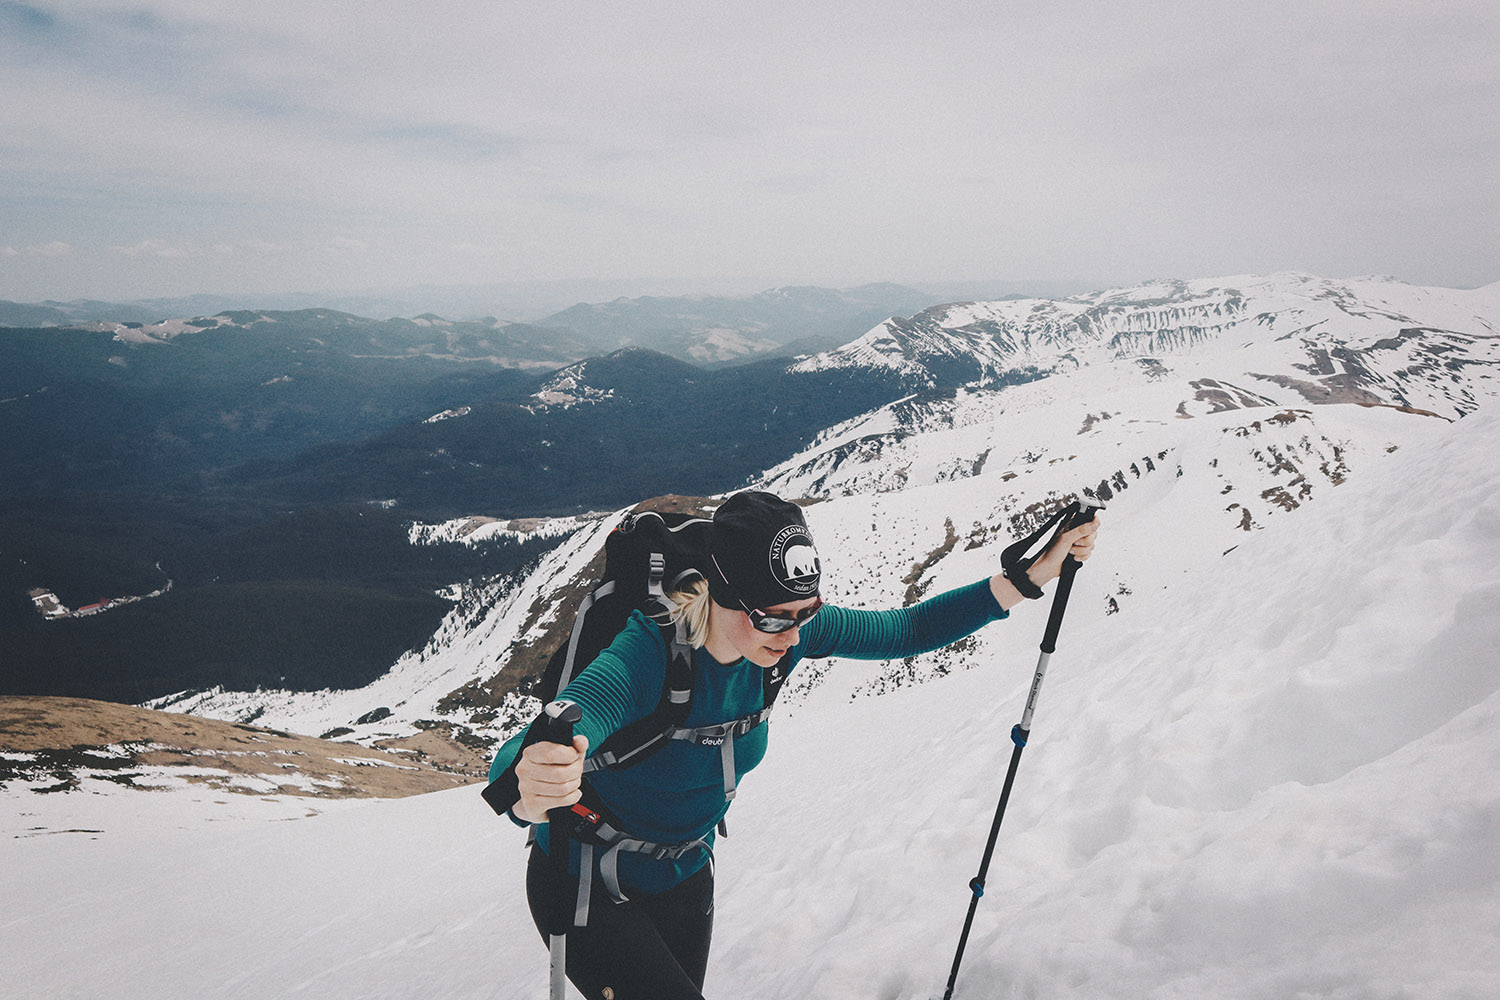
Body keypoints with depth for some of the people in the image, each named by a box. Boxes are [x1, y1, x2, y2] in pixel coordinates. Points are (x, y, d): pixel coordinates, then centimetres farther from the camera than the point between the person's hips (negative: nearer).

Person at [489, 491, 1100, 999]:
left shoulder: (784, 628, -18)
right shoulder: (642, 663, -37)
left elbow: (909, 630, -10)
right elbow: (513, 767, -51)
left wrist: (1033, 576, -17)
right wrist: (531, 789, -76)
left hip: (685, 879, 6)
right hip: (587, 887, -6)